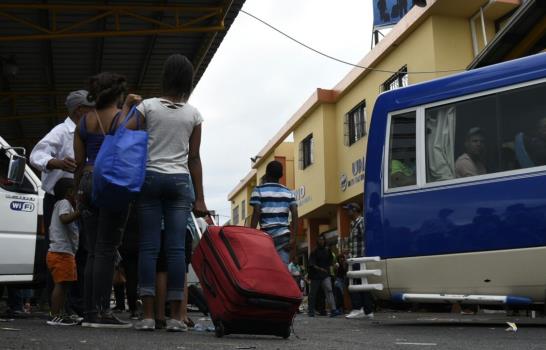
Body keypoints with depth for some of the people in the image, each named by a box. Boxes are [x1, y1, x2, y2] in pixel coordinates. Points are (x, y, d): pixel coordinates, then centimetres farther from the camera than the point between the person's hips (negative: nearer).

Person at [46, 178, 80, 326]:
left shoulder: (62, 204, 25)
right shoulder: (64, 203, -6)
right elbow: (65, 219, -25)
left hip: (64, 252, 10)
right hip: (62, 252, -10)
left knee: (63, 284, 12)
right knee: (61, 284, -11)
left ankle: (58, 315, 15)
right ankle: (55, 316, -13)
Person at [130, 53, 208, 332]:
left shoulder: (148, 106, 1)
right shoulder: (193, 114, 6)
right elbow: (194, 158, 5)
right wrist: (199, 198, 8)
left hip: (150, 178, -1)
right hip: (180, 181, 1)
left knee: (148, 246, -1)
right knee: (176, 248, -2)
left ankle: (148, 316, -5)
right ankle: (175, 317, -3)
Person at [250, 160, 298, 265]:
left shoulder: (259, 190, 2)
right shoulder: (288, 192, 12)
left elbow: (256, 214, -7)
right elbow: (295, 215, 1)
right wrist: (293, 237, 0)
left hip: (267, 235, -3)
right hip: (284, 235, 3)